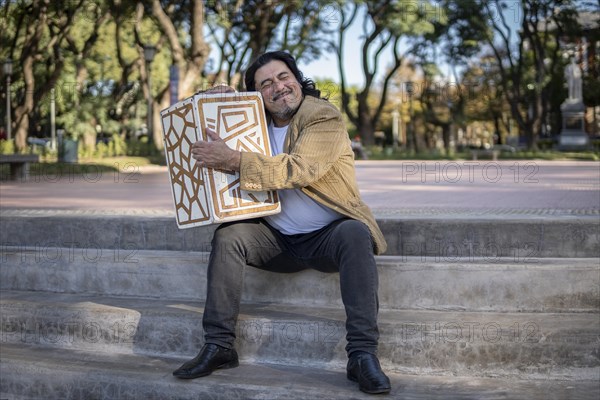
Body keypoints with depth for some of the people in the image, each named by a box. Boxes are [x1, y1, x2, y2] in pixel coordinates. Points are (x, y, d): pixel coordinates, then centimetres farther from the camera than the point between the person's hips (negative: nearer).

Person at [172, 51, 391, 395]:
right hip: (278, 241, 5)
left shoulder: (325, 118, -12)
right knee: (228, 236, -18)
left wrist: (232, 159, -30)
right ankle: (219, 346, -14)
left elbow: (299, 169, -27)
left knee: (356, 234, -35)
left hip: (327, 236, -5)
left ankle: (363, 355, -37)